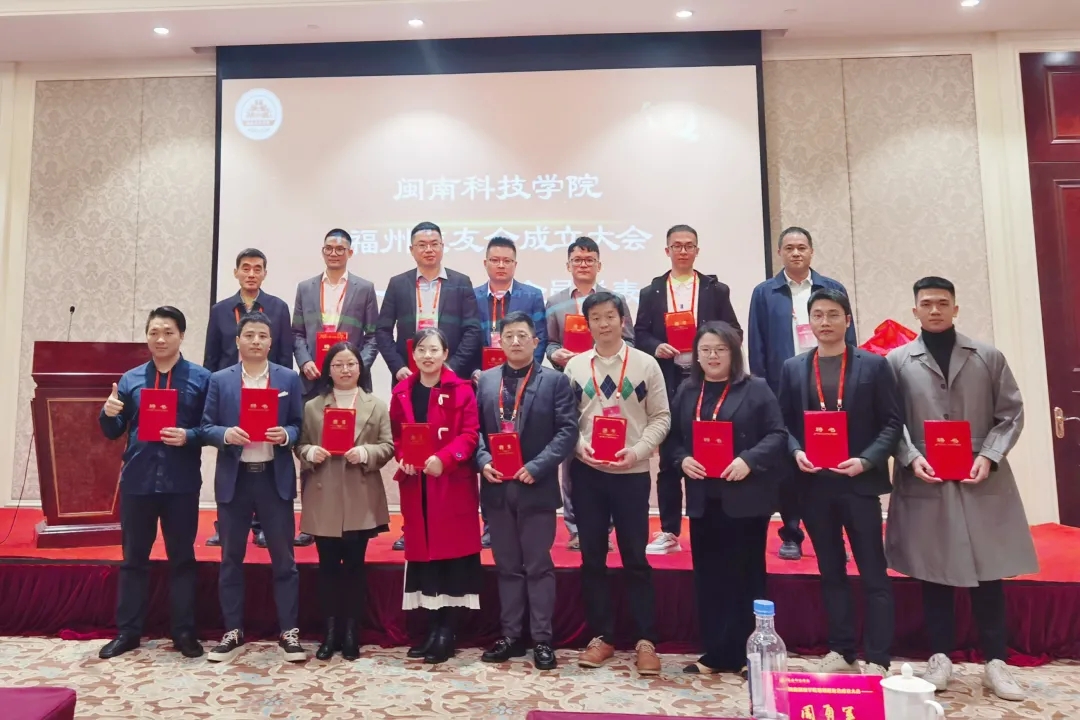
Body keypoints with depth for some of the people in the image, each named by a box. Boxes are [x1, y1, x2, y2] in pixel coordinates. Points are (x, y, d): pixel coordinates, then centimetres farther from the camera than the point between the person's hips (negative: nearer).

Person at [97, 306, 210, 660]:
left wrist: (188, 436, -21)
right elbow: (114, 432, 10)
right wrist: (108, 413, -11)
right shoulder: (130, 379, 8)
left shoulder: (201, 378, -1)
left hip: (181, 482, -2)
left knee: (182, 557, 8)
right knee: (133, 558, 12)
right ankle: (127, 631, 24)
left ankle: (184, 631, 18)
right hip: (137, 480, 3)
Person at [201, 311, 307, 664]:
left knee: (283, 557, 4)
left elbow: (299, 425, 3)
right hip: (234, 478, 1)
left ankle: (288, 632, 15)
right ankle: (233, 632, 25)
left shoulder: (289, 378, 3)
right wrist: (226, 434, -18)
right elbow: (206, 427, 2)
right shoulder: (220, 380, 4)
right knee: (231, 558, 11)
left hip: (275, 477, -1)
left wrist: (285, 435, -18)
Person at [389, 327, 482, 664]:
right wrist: (403, 459, -9)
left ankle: (447, 631, 11)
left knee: (450, 551, 0)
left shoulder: (461, 390, -3)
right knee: (421, 551, 8)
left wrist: (443, 459, -22)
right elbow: (396, 435, 10)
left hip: (452, 484, -4)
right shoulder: (401, 392, 9)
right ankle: (433, 628, 19)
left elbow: (470, 434, -9)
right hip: (415, 485, 4)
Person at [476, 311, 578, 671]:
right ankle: (510, 635, 25)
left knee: (538, 567, 5)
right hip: (497, 487, 4)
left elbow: (567, 430, -9)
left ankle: (542, 639, 17)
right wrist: (483, 462, -9)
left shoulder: (555, 380, -2)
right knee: (507, 566, 13)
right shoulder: (486, 381, 9)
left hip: (537, 487, -3)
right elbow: (475, 429, 8)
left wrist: (536, 467, -17)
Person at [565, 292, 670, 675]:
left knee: (635, 559, 5)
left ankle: (645, 640, 17)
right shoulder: (575, 366, 5)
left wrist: (636, 451, -14)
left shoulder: (646, 364, 1)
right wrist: (581, 445, -12)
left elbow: (660, 417, 0)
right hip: (586, 472, 2)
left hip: (632, 473, -2)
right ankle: (601, 636, 22)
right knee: (592, 558, 9)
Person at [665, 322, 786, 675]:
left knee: (746, 576, 5)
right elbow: (672, 435, 11)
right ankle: (715, 653, 21)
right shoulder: (686, 391, 10)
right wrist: (682, 459, -8)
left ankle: (747, 654, 18)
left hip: (746, 497, -4)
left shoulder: (756, 389, -2)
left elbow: (777, 434, -6)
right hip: (703, 497, 4)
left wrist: (749, 460, -20)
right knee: (708, 576, 9)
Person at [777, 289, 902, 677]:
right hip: (814, 483, 3)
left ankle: (877, 659, 13)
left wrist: (866, 461, -15)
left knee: (873, 573, 3)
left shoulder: (873, 365, 0)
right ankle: (841, 651, 24)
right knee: (830, 571, 13)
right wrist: (796, 453, -11)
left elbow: (892, 423, -2)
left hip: (860, 482, -3)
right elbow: (785, 423, 8)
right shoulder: (793, 368, 7)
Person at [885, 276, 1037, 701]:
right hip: (924, 483, -1)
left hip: (982, 482, 1)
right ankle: (940, 657, 20)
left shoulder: (988, 357, 7)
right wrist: (911, 458, -13)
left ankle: (995, 662, 19)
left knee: (987, 572, 6)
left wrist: (989, 456, -8)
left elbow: (1011, 413, 5)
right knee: (932, 572, 7)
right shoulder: (897, 361, 3)